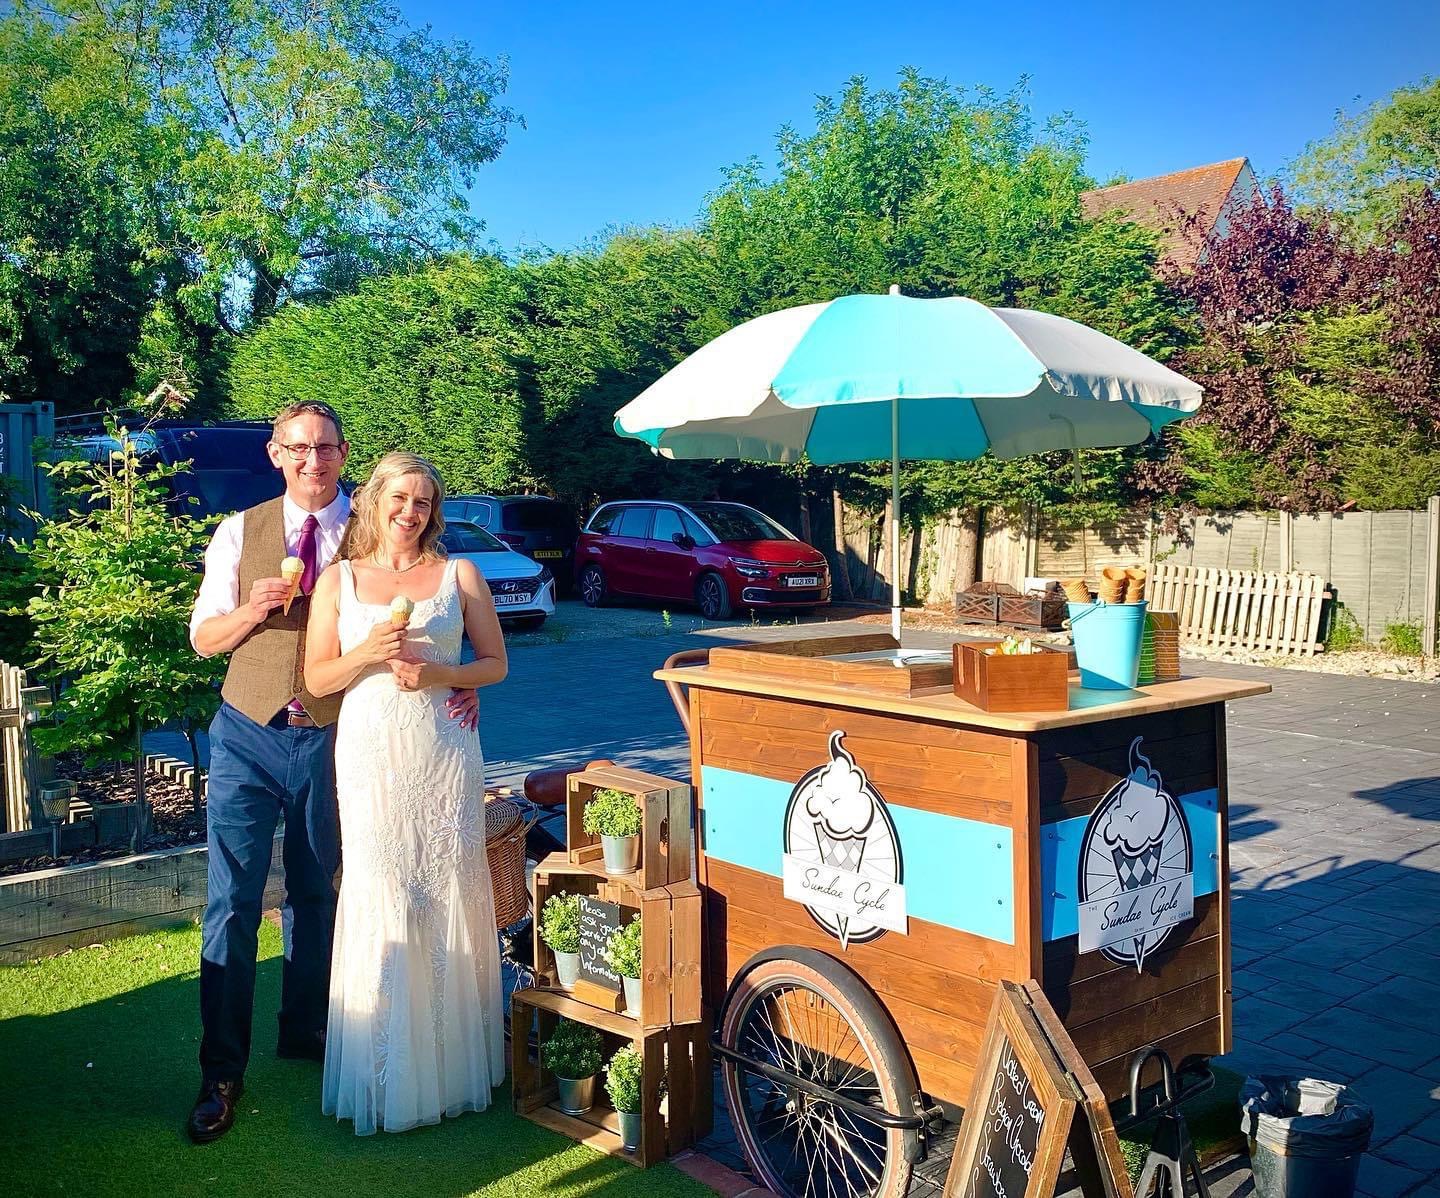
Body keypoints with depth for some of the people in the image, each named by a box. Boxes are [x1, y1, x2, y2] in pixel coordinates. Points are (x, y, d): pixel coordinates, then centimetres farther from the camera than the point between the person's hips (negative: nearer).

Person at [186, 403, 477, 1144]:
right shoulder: (241, 533, 3)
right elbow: (203, 638, 5)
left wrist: (454, 684, -19)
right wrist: (252, 610, -16)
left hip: (329, 740, 0)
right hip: (248, 734, 0)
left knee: (314, 895, 15)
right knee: (231, 902, -3)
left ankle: (304, 1034, 33)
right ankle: (221, 1073, 8)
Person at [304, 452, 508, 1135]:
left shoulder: (459, 575, 7)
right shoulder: (338, 581, 8)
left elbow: (495, 663, 7)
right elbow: (318, 678, 6)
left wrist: (437, 673, -11)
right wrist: (369, 652, -13)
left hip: (444, 752, 0)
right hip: (371, 753, 0)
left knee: (450, 890, 1)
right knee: (379, 899, -2)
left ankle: (453, 1064, 15)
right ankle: (385, 1079, 10)